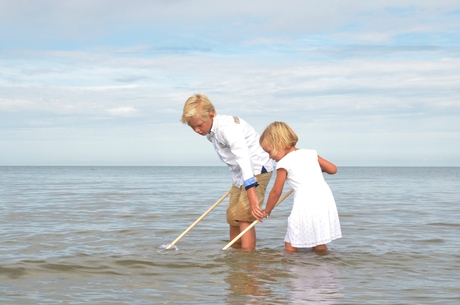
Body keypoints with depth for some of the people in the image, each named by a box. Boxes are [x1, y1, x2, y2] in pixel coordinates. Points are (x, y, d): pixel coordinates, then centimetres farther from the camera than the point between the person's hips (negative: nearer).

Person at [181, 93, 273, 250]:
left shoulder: (228, 127, -28)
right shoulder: (210, 132, 0)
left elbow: (244, 159, -39)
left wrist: (251, 195, -46)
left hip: (257, 169, -9)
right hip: (240, 173, 9)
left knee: (244, 216, -18)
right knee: (232, 216, 10)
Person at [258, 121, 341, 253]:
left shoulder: (283, 164, 3)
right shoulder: (311, 153, 14)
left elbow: (276, 192, 8)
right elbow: (333, 169, 16)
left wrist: (266, 211, 23)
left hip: (305, 206, -5)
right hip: (326, 202, 6)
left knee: (290, 247, 3)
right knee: (320, 248, 14)